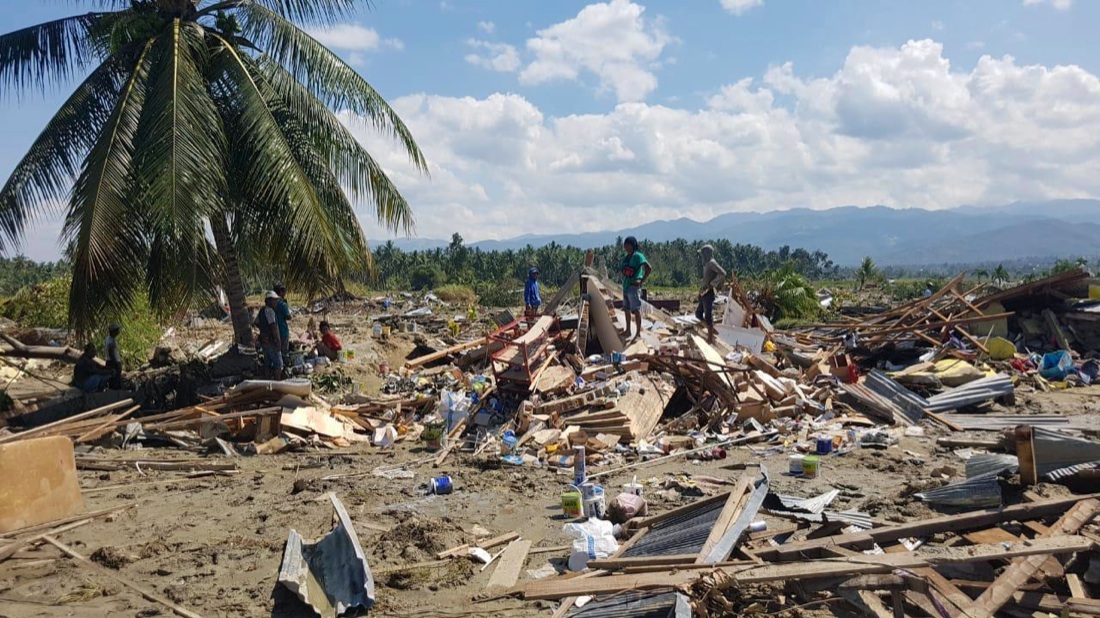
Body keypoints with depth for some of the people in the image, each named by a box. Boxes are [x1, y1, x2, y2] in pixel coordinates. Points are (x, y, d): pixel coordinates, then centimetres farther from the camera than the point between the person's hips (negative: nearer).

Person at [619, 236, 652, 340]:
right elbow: (621, 268, 29)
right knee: (626, 309, 16)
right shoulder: (626, 257, 13)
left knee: (636, 310, -5)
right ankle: (628, 331, 27)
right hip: (626, 286, 9)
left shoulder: (638, 256, -12)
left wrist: (642, 281, -16)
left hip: (634, 286, -9)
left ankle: (638, 332, 0)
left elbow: (649, 268, -19)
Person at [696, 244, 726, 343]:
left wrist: (711, 284, -21)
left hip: (709, 293, -10)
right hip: (704, 293, 10)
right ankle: (712, 330, 22)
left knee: (708, 315, -5)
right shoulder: (706, 263, 15)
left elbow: (722, 273, -26)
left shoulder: (711, 263, -14)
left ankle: (710, 338, 2)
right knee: (698, 313, 15)